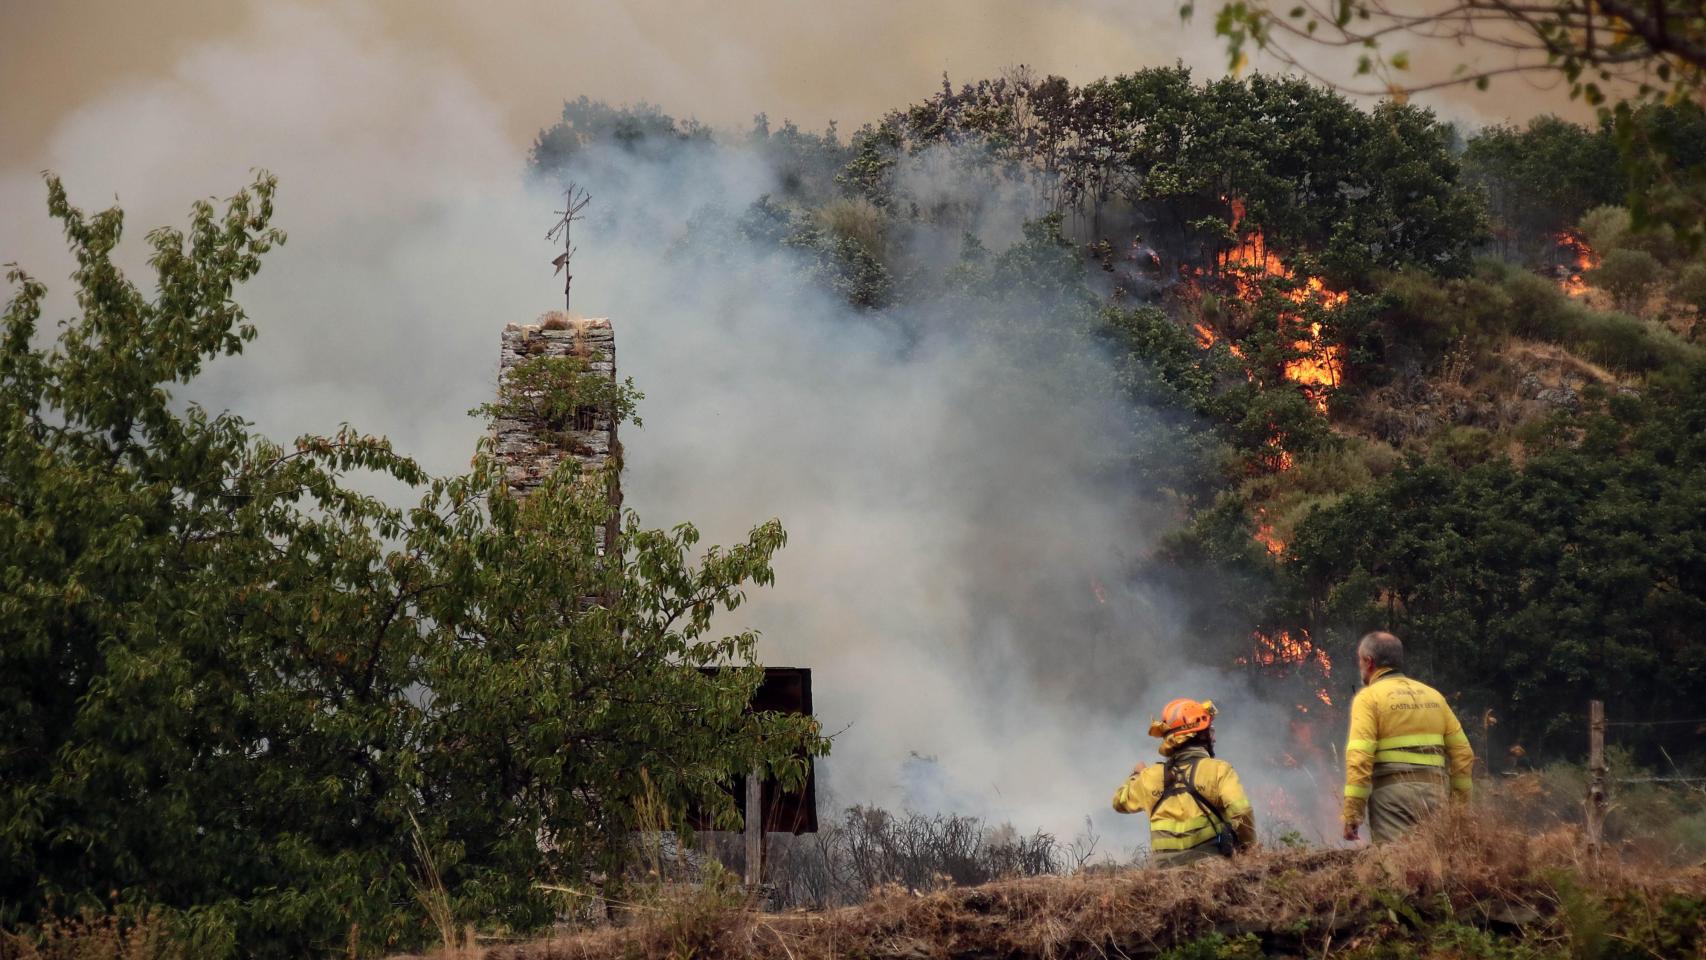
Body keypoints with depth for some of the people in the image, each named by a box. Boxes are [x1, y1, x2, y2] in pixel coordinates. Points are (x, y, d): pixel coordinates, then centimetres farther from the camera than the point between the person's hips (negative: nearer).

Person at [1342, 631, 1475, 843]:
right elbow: (1463, 753, 15)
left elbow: (1359, 758, -11)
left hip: (1392, 794, -6)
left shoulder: (1368, 698, 0)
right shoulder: (1432, 695, 18)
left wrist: (1351, 813, -12)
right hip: (1435, 793, 6)